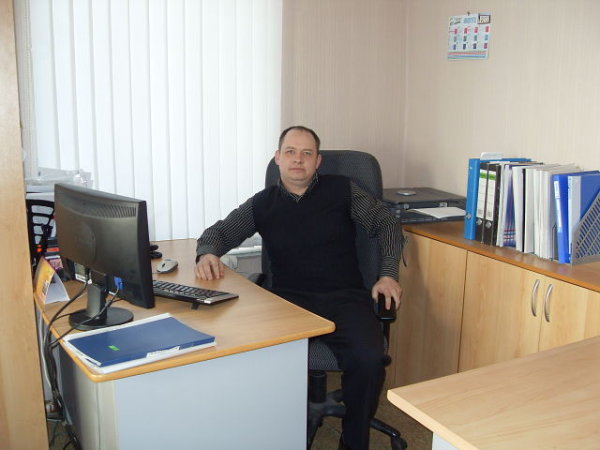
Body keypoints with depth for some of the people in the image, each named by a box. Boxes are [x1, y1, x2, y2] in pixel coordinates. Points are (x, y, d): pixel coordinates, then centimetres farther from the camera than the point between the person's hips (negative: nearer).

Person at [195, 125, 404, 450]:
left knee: (368, 359, -29)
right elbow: (219, 231, 17)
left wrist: (388, 274, 0)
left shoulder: (341, 189, 10)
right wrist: (207, 253, -7)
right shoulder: (262, 203, 14)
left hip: (344, 297, 0)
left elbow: (386, 224, 13)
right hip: (289, 300, 1)